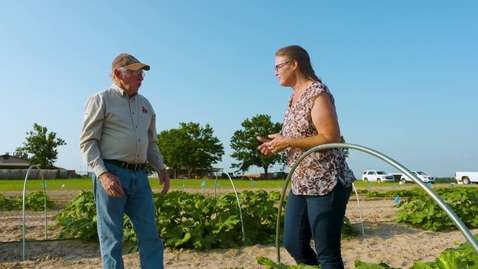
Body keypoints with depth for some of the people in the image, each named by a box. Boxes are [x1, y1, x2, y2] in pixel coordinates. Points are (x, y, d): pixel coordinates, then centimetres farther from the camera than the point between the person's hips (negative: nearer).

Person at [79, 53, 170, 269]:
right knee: (112, 239, 2)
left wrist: (160, 167, 7)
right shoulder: (101, 100, 0)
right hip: (112, 173, -5)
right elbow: (87, 142, -6)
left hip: (139, 176, 6)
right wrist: (103, 174, -19)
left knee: (150, 235, 5)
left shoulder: (145, 104, 17)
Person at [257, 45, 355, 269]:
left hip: (326, 183, -9)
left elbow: (331, 138, -20)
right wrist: (277, 145, 4)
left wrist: (287, 142, -19)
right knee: (293, 243, 14)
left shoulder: (317, 93, -13)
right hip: (301, 183, 10)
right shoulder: (294, 97, 15)